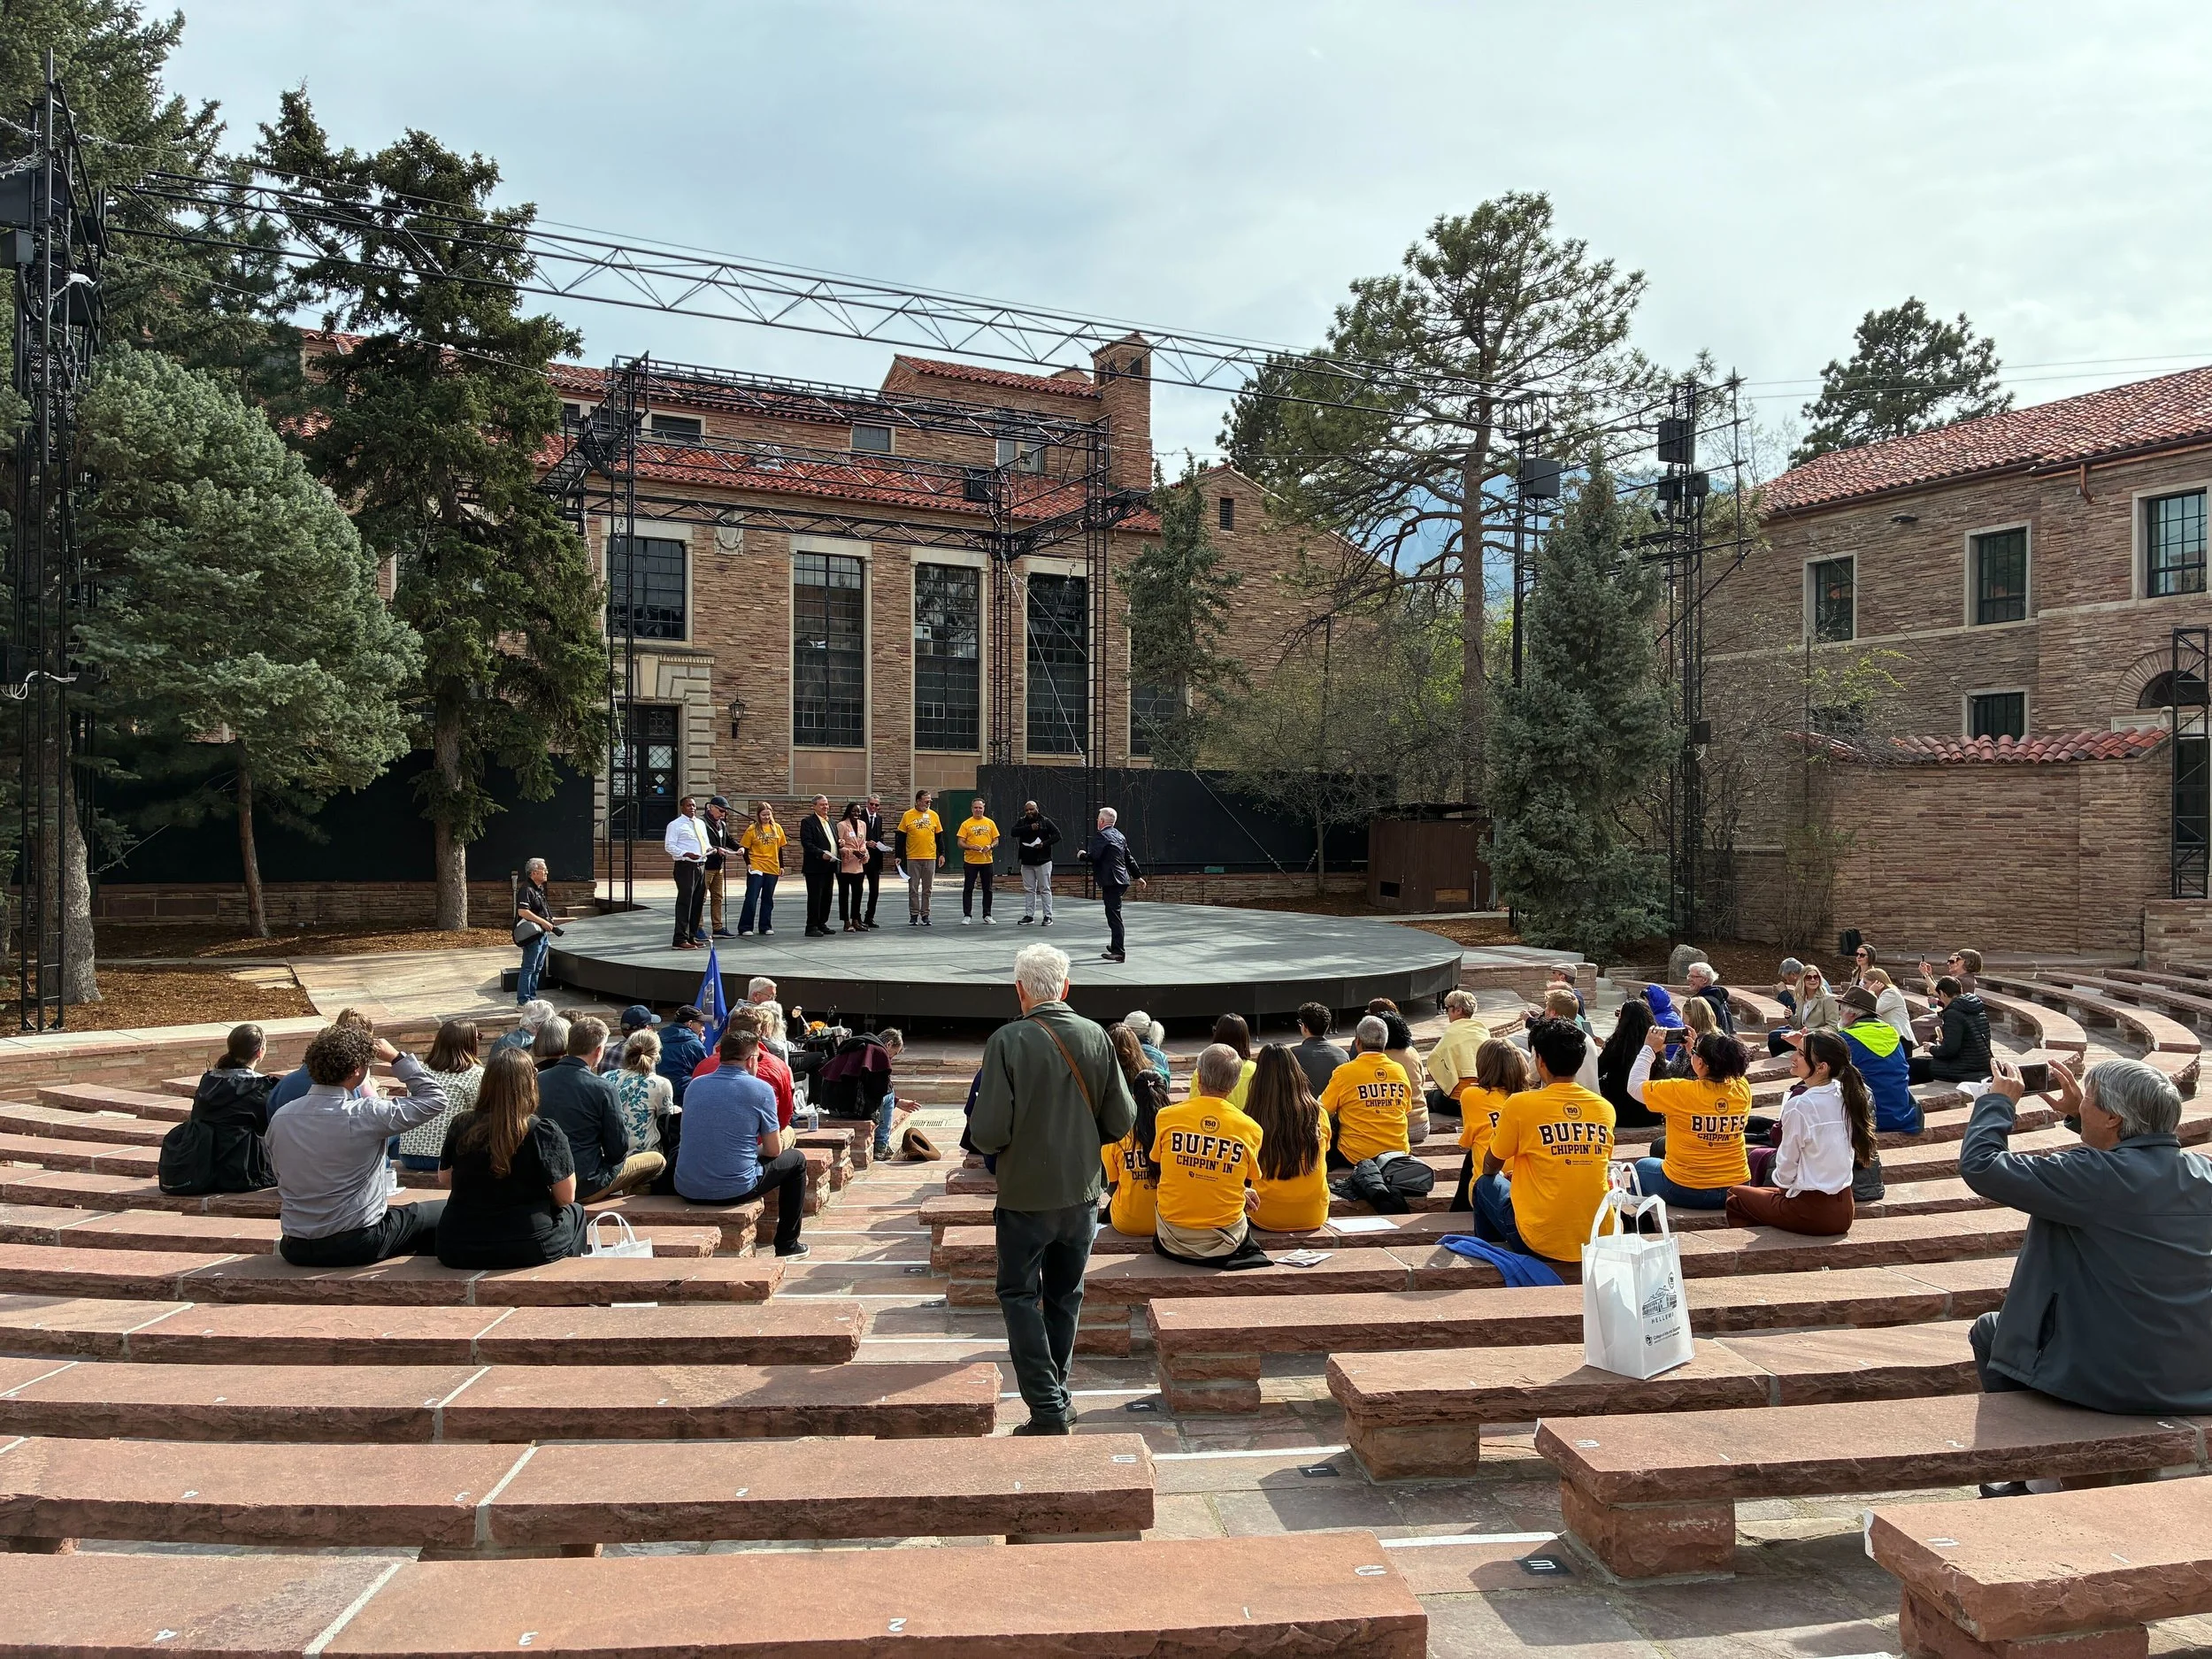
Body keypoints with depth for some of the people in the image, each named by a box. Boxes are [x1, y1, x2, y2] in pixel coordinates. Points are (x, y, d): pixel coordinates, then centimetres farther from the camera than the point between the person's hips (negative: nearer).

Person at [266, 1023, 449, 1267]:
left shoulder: (279, 1119, -2)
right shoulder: (365, 1115, -19)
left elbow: (283, 1178, 10)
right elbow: (435, 1099, -11)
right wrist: (396, 1057, -5)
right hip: (356, 1246, -6)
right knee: (442, 1214, 14)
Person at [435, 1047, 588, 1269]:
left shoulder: (461, 1125, -4)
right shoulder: (543, 1133, -15)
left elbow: (444, 1180, 13)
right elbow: (566, 1198, -8)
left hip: (457, 1251, 3)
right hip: (526, 1251, -3)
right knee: (574, 1212, 28)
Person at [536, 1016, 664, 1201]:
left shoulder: (538, 1080, -3)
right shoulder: (602, 1088, -19)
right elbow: (618, 1150, -13)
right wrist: (625, 1129, 9)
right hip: (586, 1186, -7)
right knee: (657, 1160, 9)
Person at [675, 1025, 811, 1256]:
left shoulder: (695, 1085, 7)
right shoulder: (760, 1089, -8)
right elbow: (773, 1150, -2)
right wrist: (784, 1138, 22)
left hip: (686, 1190, 5)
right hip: (734, 1191, -4)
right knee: (796, 1159, 20)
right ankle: (787, 1244, 27)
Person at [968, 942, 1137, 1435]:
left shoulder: (1007, 1041, -17)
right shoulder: (1096, 1037, -5)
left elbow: (988, 1132, -20)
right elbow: (1122, 1121, -2)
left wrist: (983, 1140, 3)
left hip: (1026, 1194, -4)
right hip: (1083, 1191, 4)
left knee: (1020, 1296, 10)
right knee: (1064, 1295, 20)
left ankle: (1048, 1409, 3)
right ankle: (1058, 1398, 31)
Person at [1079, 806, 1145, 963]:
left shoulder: (1101, 836, -10)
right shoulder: (1119, 835, 18)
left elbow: (1093, 857, -20)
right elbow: (1129, 857, 23)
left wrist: (1082, 855, 2)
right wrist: (1137, 876, 30)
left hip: (1111, 882, -9)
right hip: (1122, 881, 9)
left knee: (1114, 916, -9)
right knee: (1113, 915, 20)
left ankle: (1119, 952, -11)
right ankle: (1116, 946, 27)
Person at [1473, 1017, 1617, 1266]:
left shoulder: (1520, 1104, -11)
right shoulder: (1604, 1108, 2)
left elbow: (1490, 1167, 5)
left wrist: (1506, 1174, 28)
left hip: (1542, 1242, -5)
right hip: (1600, 1239, 5)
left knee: (1486, 1186, 21)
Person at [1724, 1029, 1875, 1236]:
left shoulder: (1799, 1106, -22)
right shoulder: (1846, 1097, -1)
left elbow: (1786, 1168, -12)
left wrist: (1779, 1182, 9)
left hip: (1812, 1213, -7)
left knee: (1735, 1197, 14)